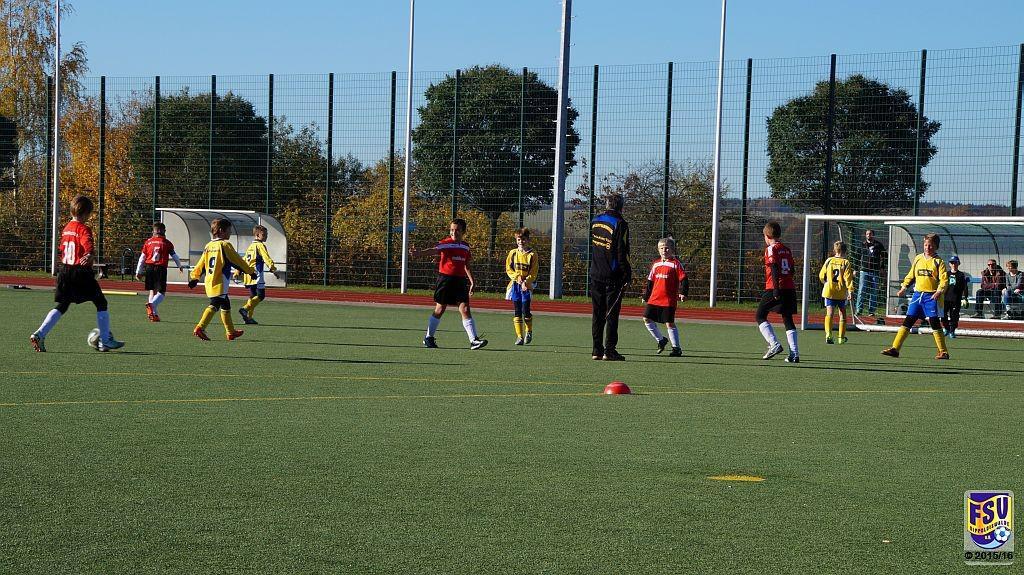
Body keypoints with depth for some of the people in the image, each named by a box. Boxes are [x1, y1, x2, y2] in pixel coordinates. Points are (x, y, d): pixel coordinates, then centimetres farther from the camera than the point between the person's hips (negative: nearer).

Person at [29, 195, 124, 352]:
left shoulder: (66, 228, 13)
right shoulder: (83, 229, -10)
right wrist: (89, 255, -48)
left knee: (61, 306, 12)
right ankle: (105, 341, 9)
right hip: (81, 273, -7)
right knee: (101, 303, 7)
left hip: (65, 272, 7)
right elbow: (88, 244, -30)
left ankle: (39, 334, -4)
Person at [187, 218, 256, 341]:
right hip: (219, 284, -9)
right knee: (214, 305, -16)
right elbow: (238, 261, -3)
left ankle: (231, 332, 28)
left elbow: (201, 264, 14)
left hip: (209, 283, 9)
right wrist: (251, 271, 7)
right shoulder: (225, 245, -8)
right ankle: (200, 328, -30)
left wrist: (194, 278, 18)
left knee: (225, 306, 19)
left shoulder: (208, 246, 13)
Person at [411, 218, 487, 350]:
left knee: (465, 309, -4)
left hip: (460, 280, 4)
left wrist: (472, 281, 22)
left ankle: (474, 340, -7)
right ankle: (428, 338, 20)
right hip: (445, 278, -4)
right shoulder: (446, 243, -7)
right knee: (440, 309, 4)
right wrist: (420, 253, -46)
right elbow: (434, 249, -27)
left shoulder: (465, 246, 10)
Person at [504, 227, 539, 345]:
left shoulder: (532, 255, -1)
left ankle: (529, 332, 17)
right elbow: (508, 269, 7)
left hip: (527, 286, -2)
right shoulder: (513, 253, 6)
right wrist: (517, 277, -9)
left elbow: (533, 273, -3)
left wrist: (525, 282, -18)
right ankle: (519, 336, 6)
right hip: (515, 285, 2)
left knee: (526, 311, -7)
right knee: (517, 312, 0)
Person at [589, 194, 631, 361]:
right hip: (613, 276, -5)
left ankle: (597, 350, 10)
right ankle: (609, 350, -3)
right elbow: (622, 253, -14)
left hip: (596, 274, 6)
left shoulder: (595, 221, 8)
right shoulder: (620, 224, -11)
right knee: (612, 313, -1)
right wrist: (628, 274, -8)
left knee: (597, 313, 9)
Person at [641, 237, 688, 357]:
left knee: (670, 323, -4)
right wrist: (646, 296, 20)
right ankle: (660, 340, 20)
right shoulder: (656, 264, 13)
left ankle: (676, 348, 6)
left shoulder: (676, 263, -4)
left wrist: (683, 293, -19)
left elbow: (683, 279, -7)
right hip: (654, 299, 6)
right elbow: (650, 282, 20)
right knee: (647, 319, 2)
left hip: (668, 301, -6)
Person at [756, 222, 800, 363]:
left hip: (776, 289, -7)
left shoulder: (771, 249, -5)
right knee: (788, 319, 9)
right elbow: (791, 269, 16)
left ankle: (774, 344, -12)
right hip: (790, 288, 7)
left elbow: (774, 269, -15)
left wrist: (776, 288, -20)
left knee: (760, 316, 4)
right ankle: (794, 354, 1)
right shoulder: (786, 249, 16)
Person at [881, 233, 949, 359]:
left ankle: (943, 352, 5)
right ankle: (895, 348, 0)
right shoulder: (918, 259, 13)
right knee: (908, 321, 2)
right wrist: (903, 287, 14)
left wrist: (939, 292, -23)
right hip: (917, 294, 5)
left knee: (934, 323, -5)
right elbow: (911, 275, 23)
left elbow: (944, 279, -9)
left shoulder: (938, 262, -2)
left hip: (931, 296, -5)